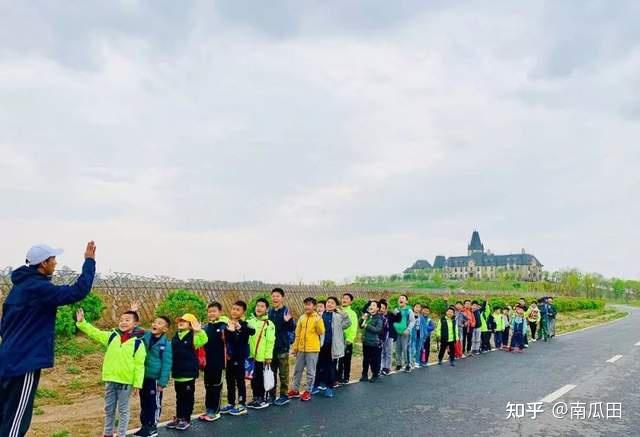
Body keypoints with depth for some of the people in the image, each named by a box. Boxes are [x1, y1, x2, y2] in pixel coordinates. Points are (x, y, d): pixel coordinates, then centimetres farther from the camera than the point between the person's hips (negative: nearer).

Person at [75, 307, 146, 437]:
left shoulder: (138, 342, -10)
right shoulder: (112, 336, 3)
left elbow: (139, 365, -11)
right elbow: (94, 333, 3)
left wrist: (137, 384, -13)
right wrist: (81, 323, -9)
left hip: (126, 381, -5)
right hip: (110, 380, 5)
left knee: (123, 410, 8)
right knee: (109, 409, 18)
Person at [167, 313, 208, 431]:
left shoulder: (193, 336, -9)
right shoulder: (175, 337, 9)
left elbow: (204, 340, -28)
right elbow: (171, 353, 15)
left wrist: (199, 330, -40)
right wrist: (172, 368, 12)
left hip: (189, 372, -6)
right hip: (177, 372, 6)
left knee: (188, 396, 5)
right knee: (179, 396, 16)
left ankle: (186, 419, 15)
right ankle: (178, 417, 27)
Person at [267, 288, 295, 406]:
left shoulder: (286, 311, -10)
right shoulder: (270, 311, 7)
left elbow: (292, 328, -19)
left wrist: (288, 321, -37)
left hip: (282, 347, -6)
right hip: (271, 346, 6)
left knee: (283, 373, 4)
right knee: (271, 372, 14)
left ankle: (284, 396, 13)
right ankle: (271, 394, 25)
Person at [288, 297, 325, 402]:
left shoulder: (318, 318, -6)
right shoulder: (301, 318, 6)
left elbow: (321, 332, -14)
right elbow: (297, 334, 11)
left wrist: (318, 322, -25)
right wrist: (295, 347, 10)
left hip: (312, 349, -5)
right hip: (301, 348, 5)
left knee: (310, 372, 4)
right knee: (298, 370, 13)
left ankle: (308, 391, 14)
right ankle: (295, 390, 25)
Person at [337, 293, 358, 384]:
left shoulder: (352, 313, 0)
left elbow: (353, 328, -6)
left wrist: (349, 340, -14)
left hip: (347, 341, -2)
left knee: (347, 360, 7)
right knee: (339, 360, 6)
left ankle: (346, 378, 17)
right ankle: (339, 377, 16)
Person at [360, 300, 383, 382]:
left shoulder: (379, 318, -10)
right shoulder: (367, 316, 6)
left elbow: (378, 329, -19)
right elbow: (361, 326, 13)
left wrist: (367, 326, -21)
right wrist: (363, 319, -5)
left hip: (374, 342, -5)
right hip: (365, 341, 5)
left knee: (374, 360, 5)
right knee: (365, 359, 13)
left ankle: (375, 375, 19)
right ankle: (365, 375, 23)